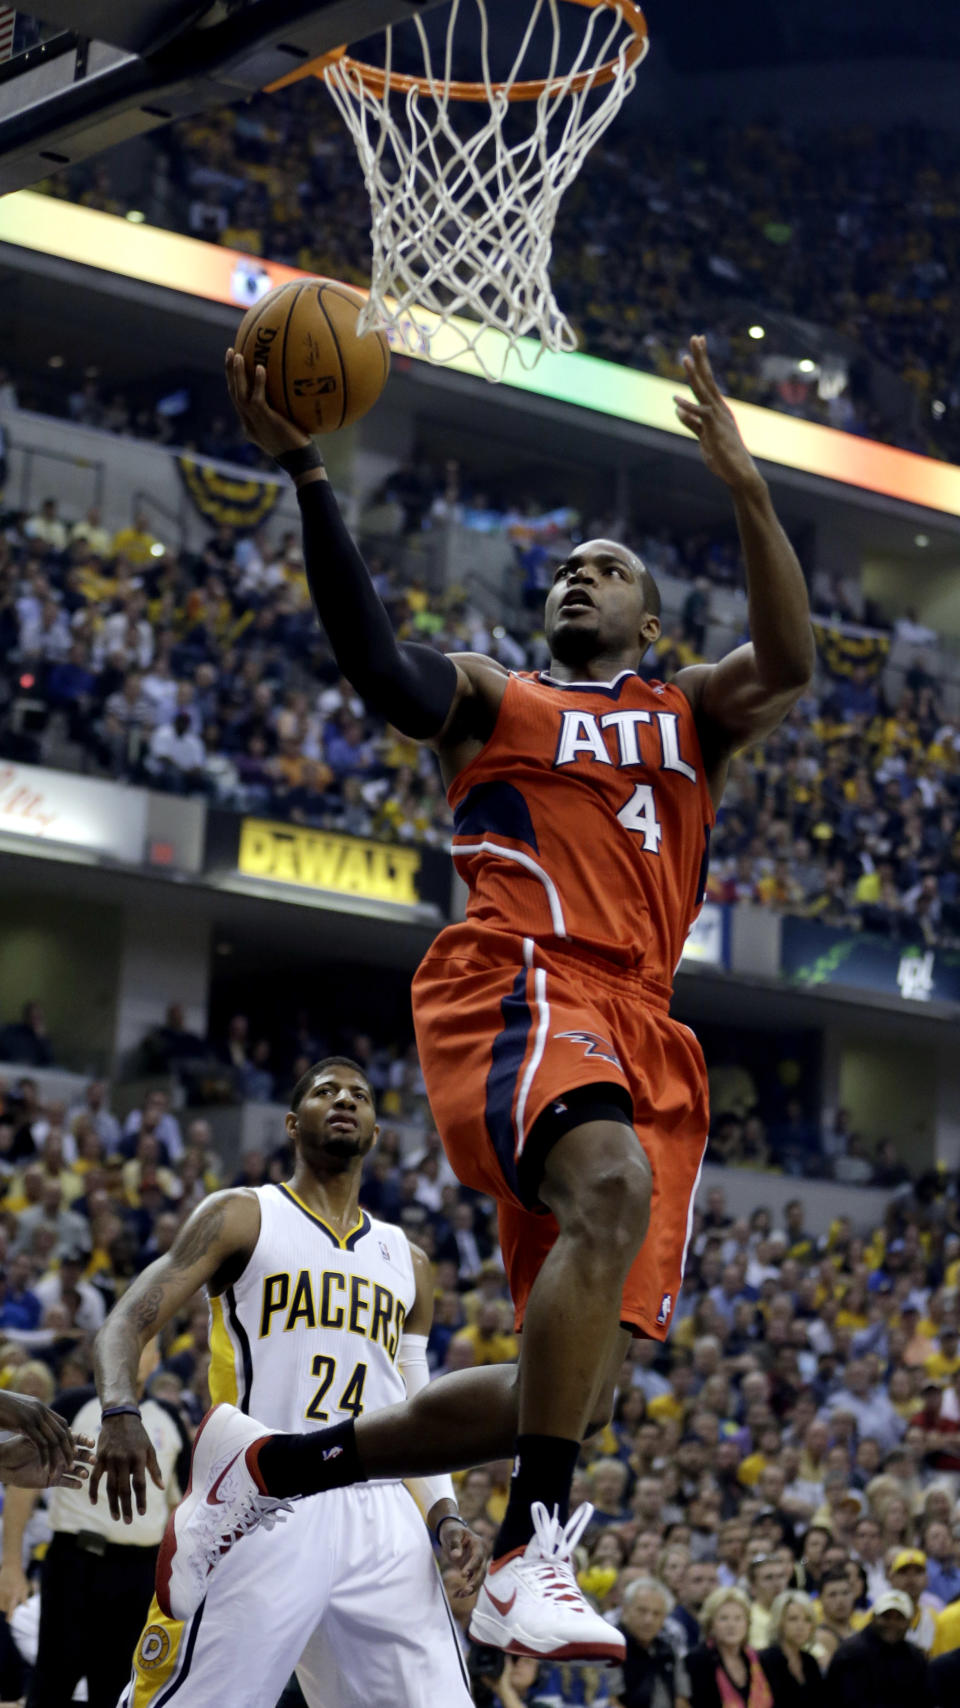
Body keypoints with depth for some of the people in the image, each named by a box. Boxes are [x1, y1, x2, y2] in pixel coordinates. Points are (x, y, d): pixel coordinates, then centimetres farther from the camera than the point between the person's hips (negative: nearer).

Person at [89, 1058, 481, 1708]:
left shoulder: (408, 1264, 22)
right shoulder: (242, 1216, 8)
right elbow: (129, 1321, -1)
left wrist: (445, 1514, 7)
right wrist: (121, 1413, -22)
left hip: (380, 1515, 4)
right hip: (258, 1506, -4)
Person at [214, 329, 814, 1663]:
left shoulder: (695, 716, 26)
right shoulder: (494, 698, 19)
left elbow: (789, 664, 3)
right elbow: (380, 668, -3)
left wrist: (744, 487, -8)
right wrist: (307, 473, -13)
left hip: (639, 1026, 5)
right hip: (517, 985, -5)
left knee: (585, 1365, -3)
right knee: (615, 1188, -36)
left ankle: (321, 1456, 16)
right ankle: (529, 1553, -36)